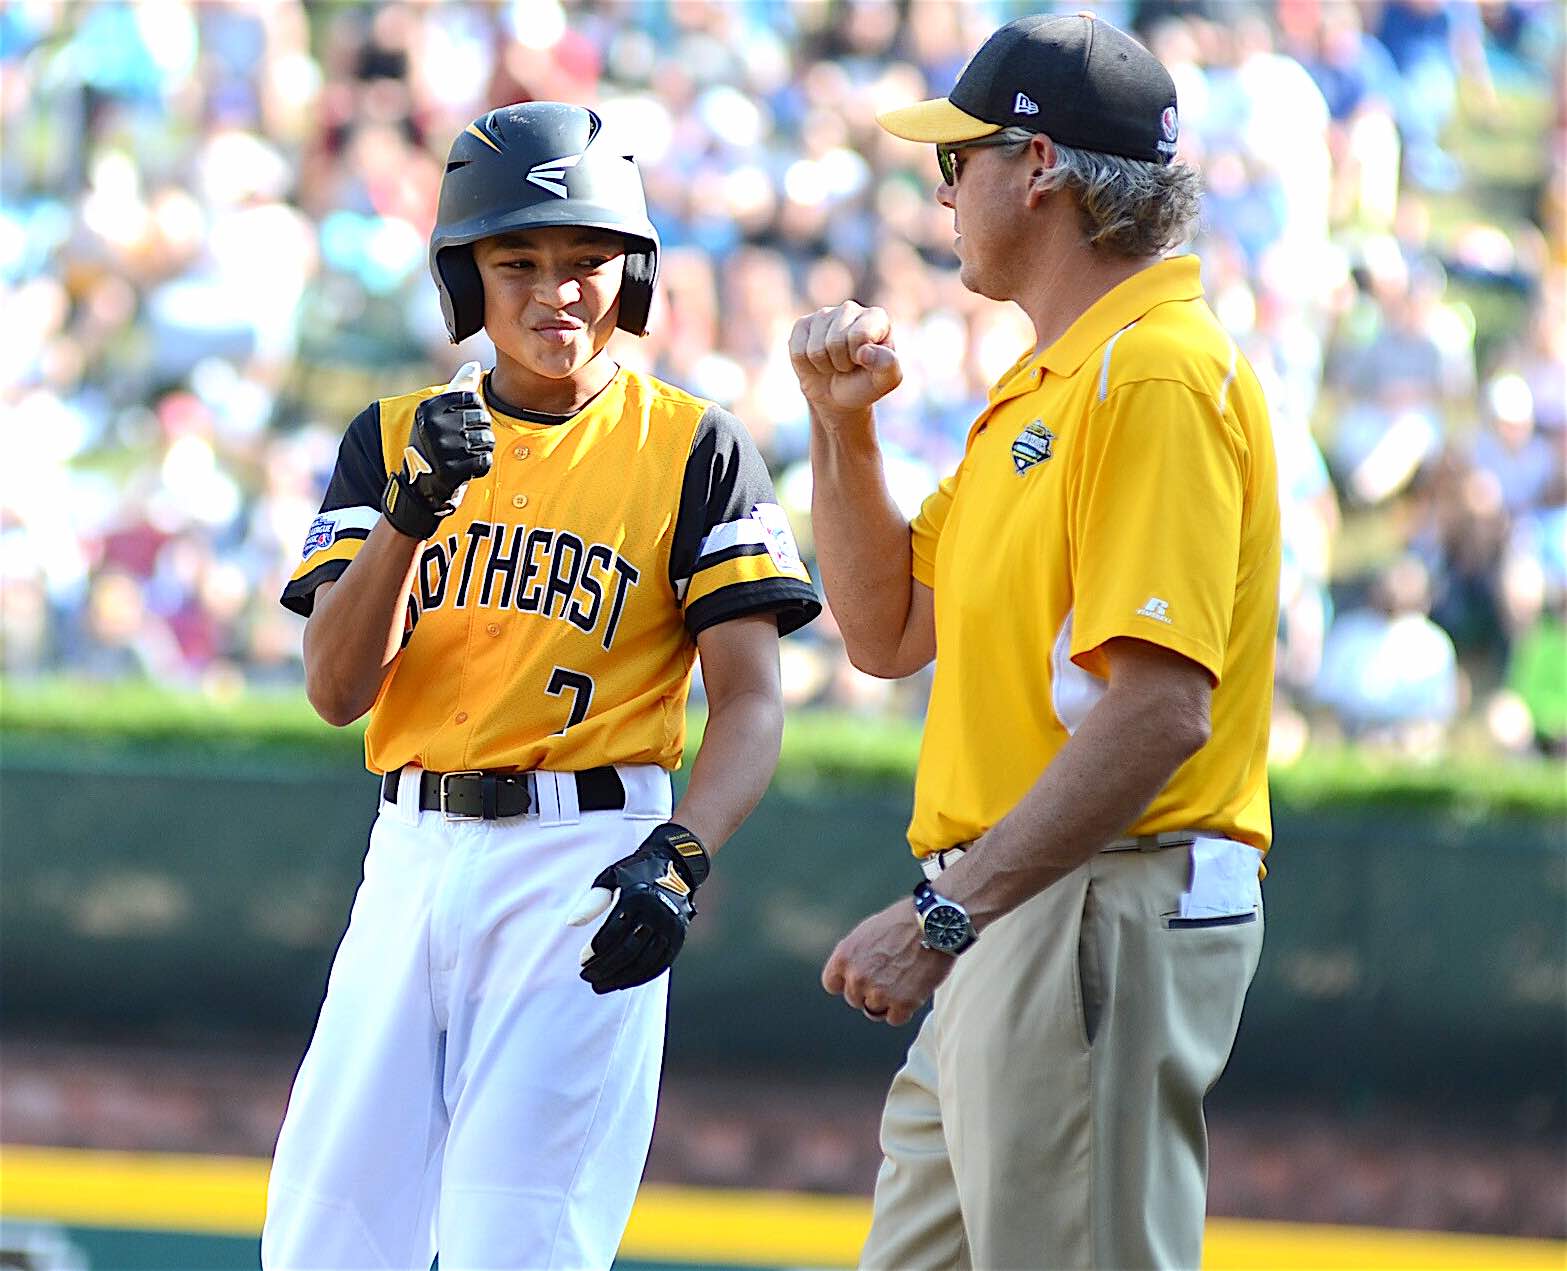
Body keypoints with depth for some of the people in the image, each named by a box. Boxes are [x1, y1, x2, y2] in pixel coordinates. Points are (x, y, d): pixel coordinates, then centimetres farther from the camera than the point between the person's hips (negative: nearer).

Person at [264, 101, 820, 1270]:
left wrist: (681, 857, -22)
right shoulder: (395, 439, 11)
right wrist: (411, 509, -14)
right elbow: (337, 690, 2)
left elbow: (752, 703, -4)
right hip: (415, 854, 4)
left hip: (582, 865, -4)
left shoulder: (696, 449, 1)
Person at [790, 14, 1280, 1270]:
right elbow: (890, 632, 25)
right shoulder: (1041, 387, 20)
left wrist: (946, 915, -25)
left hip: (1108, 917, -11)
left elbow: (1161, 708, -23)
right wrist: (843, 423, 11)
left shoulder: (1160, 376, -14)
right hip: (1007, 928, 11)